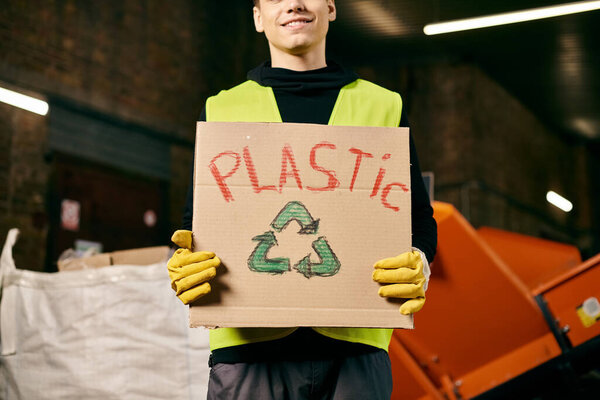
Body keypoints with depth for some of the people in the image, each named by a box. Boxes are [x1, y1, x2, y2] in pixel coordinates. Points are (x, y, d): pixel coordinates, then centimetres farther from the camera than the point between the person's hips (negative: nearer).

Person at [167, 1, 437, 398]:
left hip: (354, 341, 1)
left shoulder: (385, 106, 16)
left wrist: (418, 267, -8)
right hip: (248, 345, 0)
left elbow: (419, 219, 14)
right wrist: (185, 266, -8)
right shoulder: (221, 110, 16)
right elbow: (196, 222, 15)